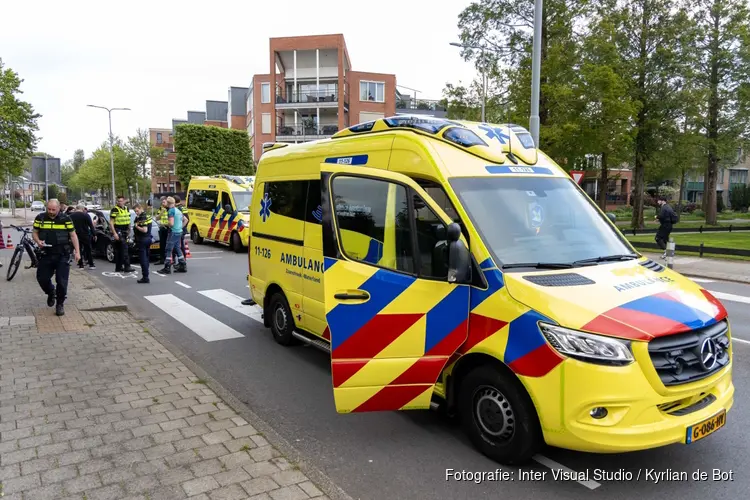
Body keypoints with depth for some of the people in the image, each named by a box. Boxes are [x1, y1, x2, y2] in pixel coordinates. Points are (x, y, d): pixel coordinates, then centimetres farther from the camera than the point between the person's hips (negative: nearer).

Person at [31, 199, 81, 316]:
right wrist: (38, 241, -12)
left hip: (62, 255, -2)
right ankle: (51, 292, 37)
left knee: (61, 281, -2)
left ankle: (60, 304, 14)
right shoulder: (40, 218, 1)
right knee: (42, 278, 5)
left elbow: (73, 235, 2)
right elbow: (34, 232, 10)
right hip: (46, 254, 2)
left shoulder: (66, 219, -3)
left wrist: (77, 251, -3)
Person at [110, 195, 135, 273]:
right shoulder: (115, 209, -9)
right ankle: (127, 267, -12)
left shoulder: (126, 209, 14)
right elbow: (111, 222, -11)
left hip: (125, 232, 7)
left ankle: (118, 267, 15)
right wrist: (114, 233, -18)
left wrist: (129, 231, 17)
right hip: (118, 232, -7)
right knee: (124, 249, -12)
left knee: (119, 250, 11)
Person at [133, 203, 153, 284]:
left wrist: (136, 226, -12)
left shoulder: (142, 218, -18)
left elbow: (144, 230, -26)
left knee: (143, 259, -6)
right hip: (148, 239, 10)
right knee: (146, 258, 15)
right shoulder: (147, 216, 12)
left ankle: (145, 277, -6)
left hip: (142, 240, -10)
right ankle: (145, 276, 21)